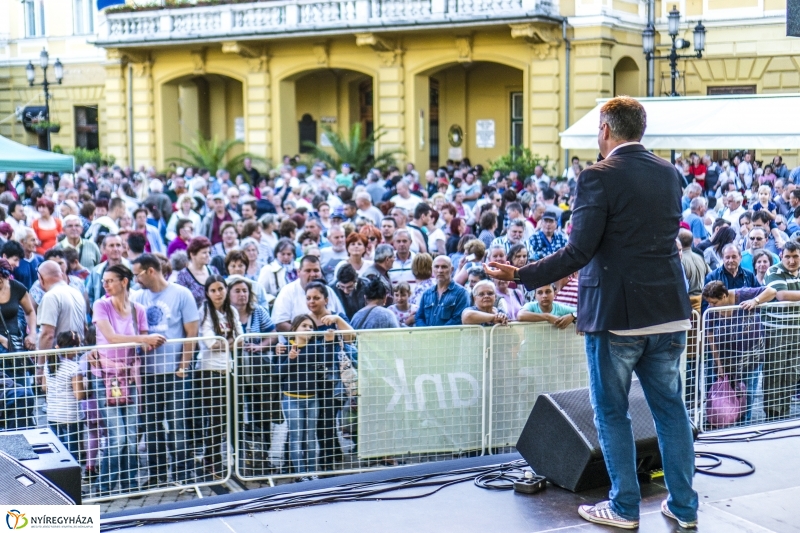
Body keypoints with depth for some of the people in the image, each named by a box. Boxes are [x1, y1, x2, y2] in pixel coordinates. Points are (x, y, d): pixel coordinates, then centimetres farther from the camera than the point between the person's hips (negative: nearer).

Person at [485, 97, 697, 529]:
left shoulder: (599, 177, -13)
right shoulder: (669, 173, 7)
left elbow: (579, 252, -19)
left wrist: (520, 275, -12)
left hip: (616, 314, -6)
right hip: (668, 312, 6)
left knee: (611, 412, 8)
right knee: (670, 408, 14)